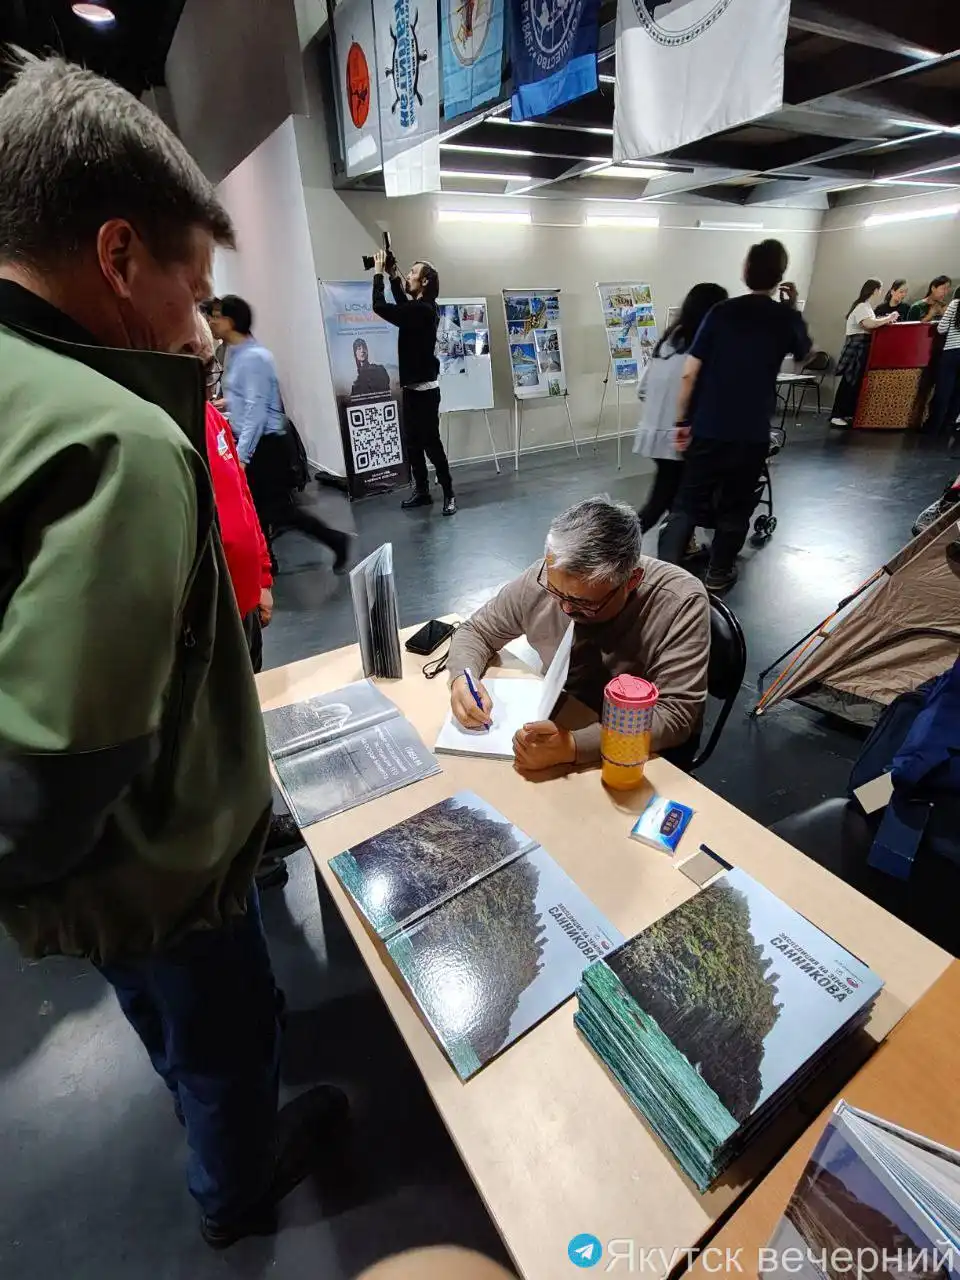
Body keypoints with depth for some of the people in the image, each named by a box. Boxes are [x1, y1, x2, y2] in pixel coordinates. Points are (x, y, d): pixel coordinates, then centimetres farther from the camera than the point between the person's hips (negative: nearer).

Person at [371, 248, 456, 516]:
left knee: (431, 443, -7)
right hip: (413, 388, 10)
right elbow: (402, 305, 35)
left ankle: (448, 494, 0)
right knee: (412, 443, 11)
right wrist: (393, 277, 24)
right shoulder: (420, 308, 12)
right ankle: (422, 491, 19)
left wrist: (378, 273, -7)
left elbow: (380, 307, -20)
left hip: (424, 390, -10)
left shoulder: (422, 310, -17)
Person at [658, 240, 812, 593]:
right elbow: (804, 350, 24)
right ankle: (717, 575, 20)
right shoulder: (785, 317, 2)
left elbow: (689, 372, -6)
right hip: (752, 432, 0)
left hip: (708, 427, 0)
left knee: (687, 503, 5)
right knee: (734, 507, 12)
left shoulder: (721, 311, 0)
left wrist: (683, 421, 2)